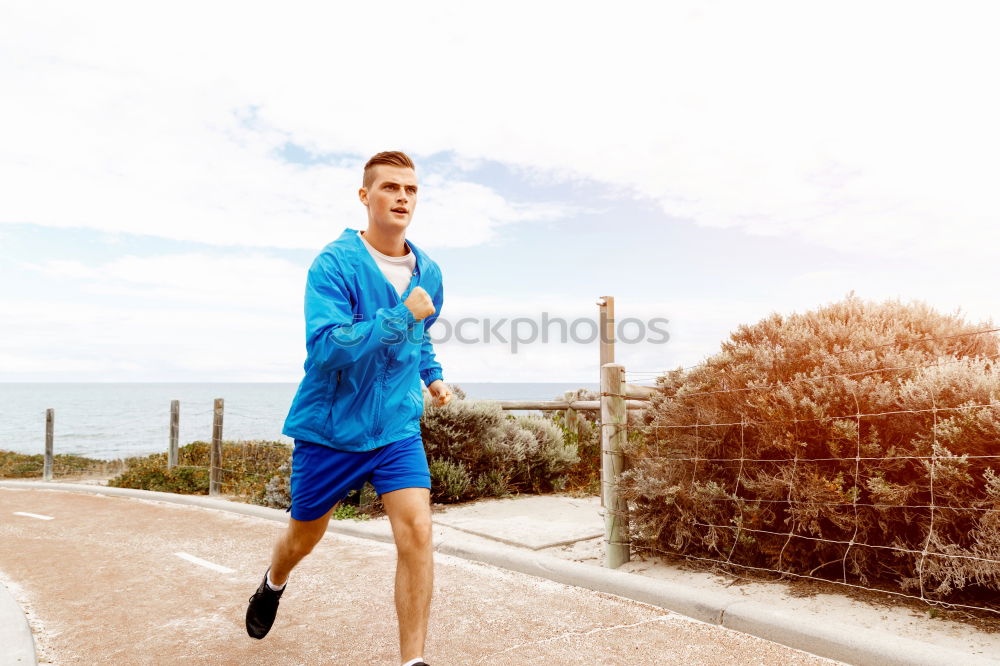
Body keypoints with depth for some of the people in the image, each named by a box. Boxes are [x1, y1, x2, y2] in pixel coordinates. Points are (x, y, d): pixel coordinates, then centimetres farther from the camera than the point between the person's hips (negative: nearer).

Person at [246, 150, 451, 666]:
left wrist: (432, 375, 9)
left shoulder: (428, 273, 2)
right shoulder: (335, 265, -16)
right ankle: (273, 585, 54)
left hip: (398, 428, 3)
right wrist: (400, 315, -29)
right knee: (303, 537, 18)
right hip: (330, 428, -2)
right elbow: (325, 347, -27)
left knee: (417, 531, -15)